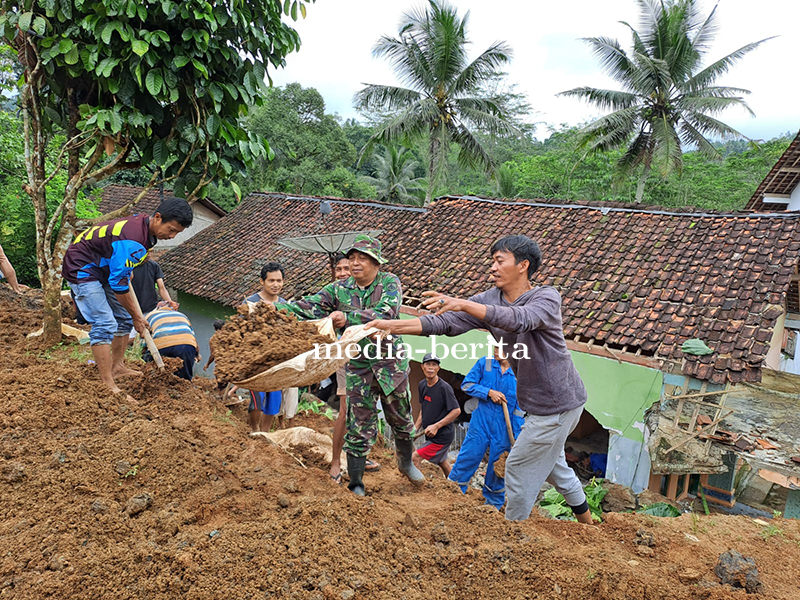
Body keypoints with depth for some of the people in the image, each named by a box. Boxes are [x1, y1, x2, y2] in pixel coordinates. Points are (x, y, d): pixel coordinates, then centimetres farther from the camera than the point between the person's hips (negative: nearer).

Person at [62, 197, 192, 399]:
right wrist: (136, 315, -15)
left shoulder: (144, 224, -5)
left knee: (124, 319, 12)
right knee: (105, 324, -17)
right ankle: (108, 386, -15)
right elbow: (118, 284, -27)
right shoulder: (131, 239, -34)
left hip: (104, 268, 10)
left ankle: (117, 367, 25)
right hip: (82, 269, -10)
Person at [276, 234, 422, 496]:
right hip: (358, 366, 1)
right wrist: (275, 307, -29)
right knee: (359, 427, 3)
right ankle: (356, 485, 17)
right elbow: (309, 306, -12)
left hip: (391, 362, 0)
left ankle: (406, 463, 44)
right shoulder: (340, 289, -1)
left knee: (401, 417, 17)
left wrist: (348, 318, -40)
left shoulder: (389, 283, -9)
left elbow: (386, 313, -28)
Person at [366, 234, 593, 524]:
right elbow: (445, 322, -12)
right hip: (539, 402, 8)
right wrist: (393, 325, -22)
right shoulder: (489, 300, -2)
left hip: (557, 405, -8)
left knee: (520, 467, 2)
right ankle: (585, 519, 49)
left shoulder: (547, 297, -20)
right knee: (549, 460, 26)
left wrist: (462, 304, -52)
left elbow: (519, 319, -42)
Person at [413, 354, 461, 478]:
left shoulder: (444, 387, -20)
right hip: (431, 435, 8)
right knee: (441, 462, 22)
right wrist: (415, 429, 9)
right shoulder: (422, 385, 4)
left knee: (415, 457, -13)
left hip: (443, 435, -8)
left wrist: (436, 426, -23)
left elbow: (456, 411, -20)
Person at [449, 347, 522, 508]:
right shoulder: (484, 363, -3)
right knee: (468, 457, -1)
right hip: (481, 422, 0)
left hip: (504, 427, 0)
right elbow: (466, 384, -1)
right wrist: (489, 392, -15)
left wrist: (516, 437, -1)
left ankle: (494, 503, 30)